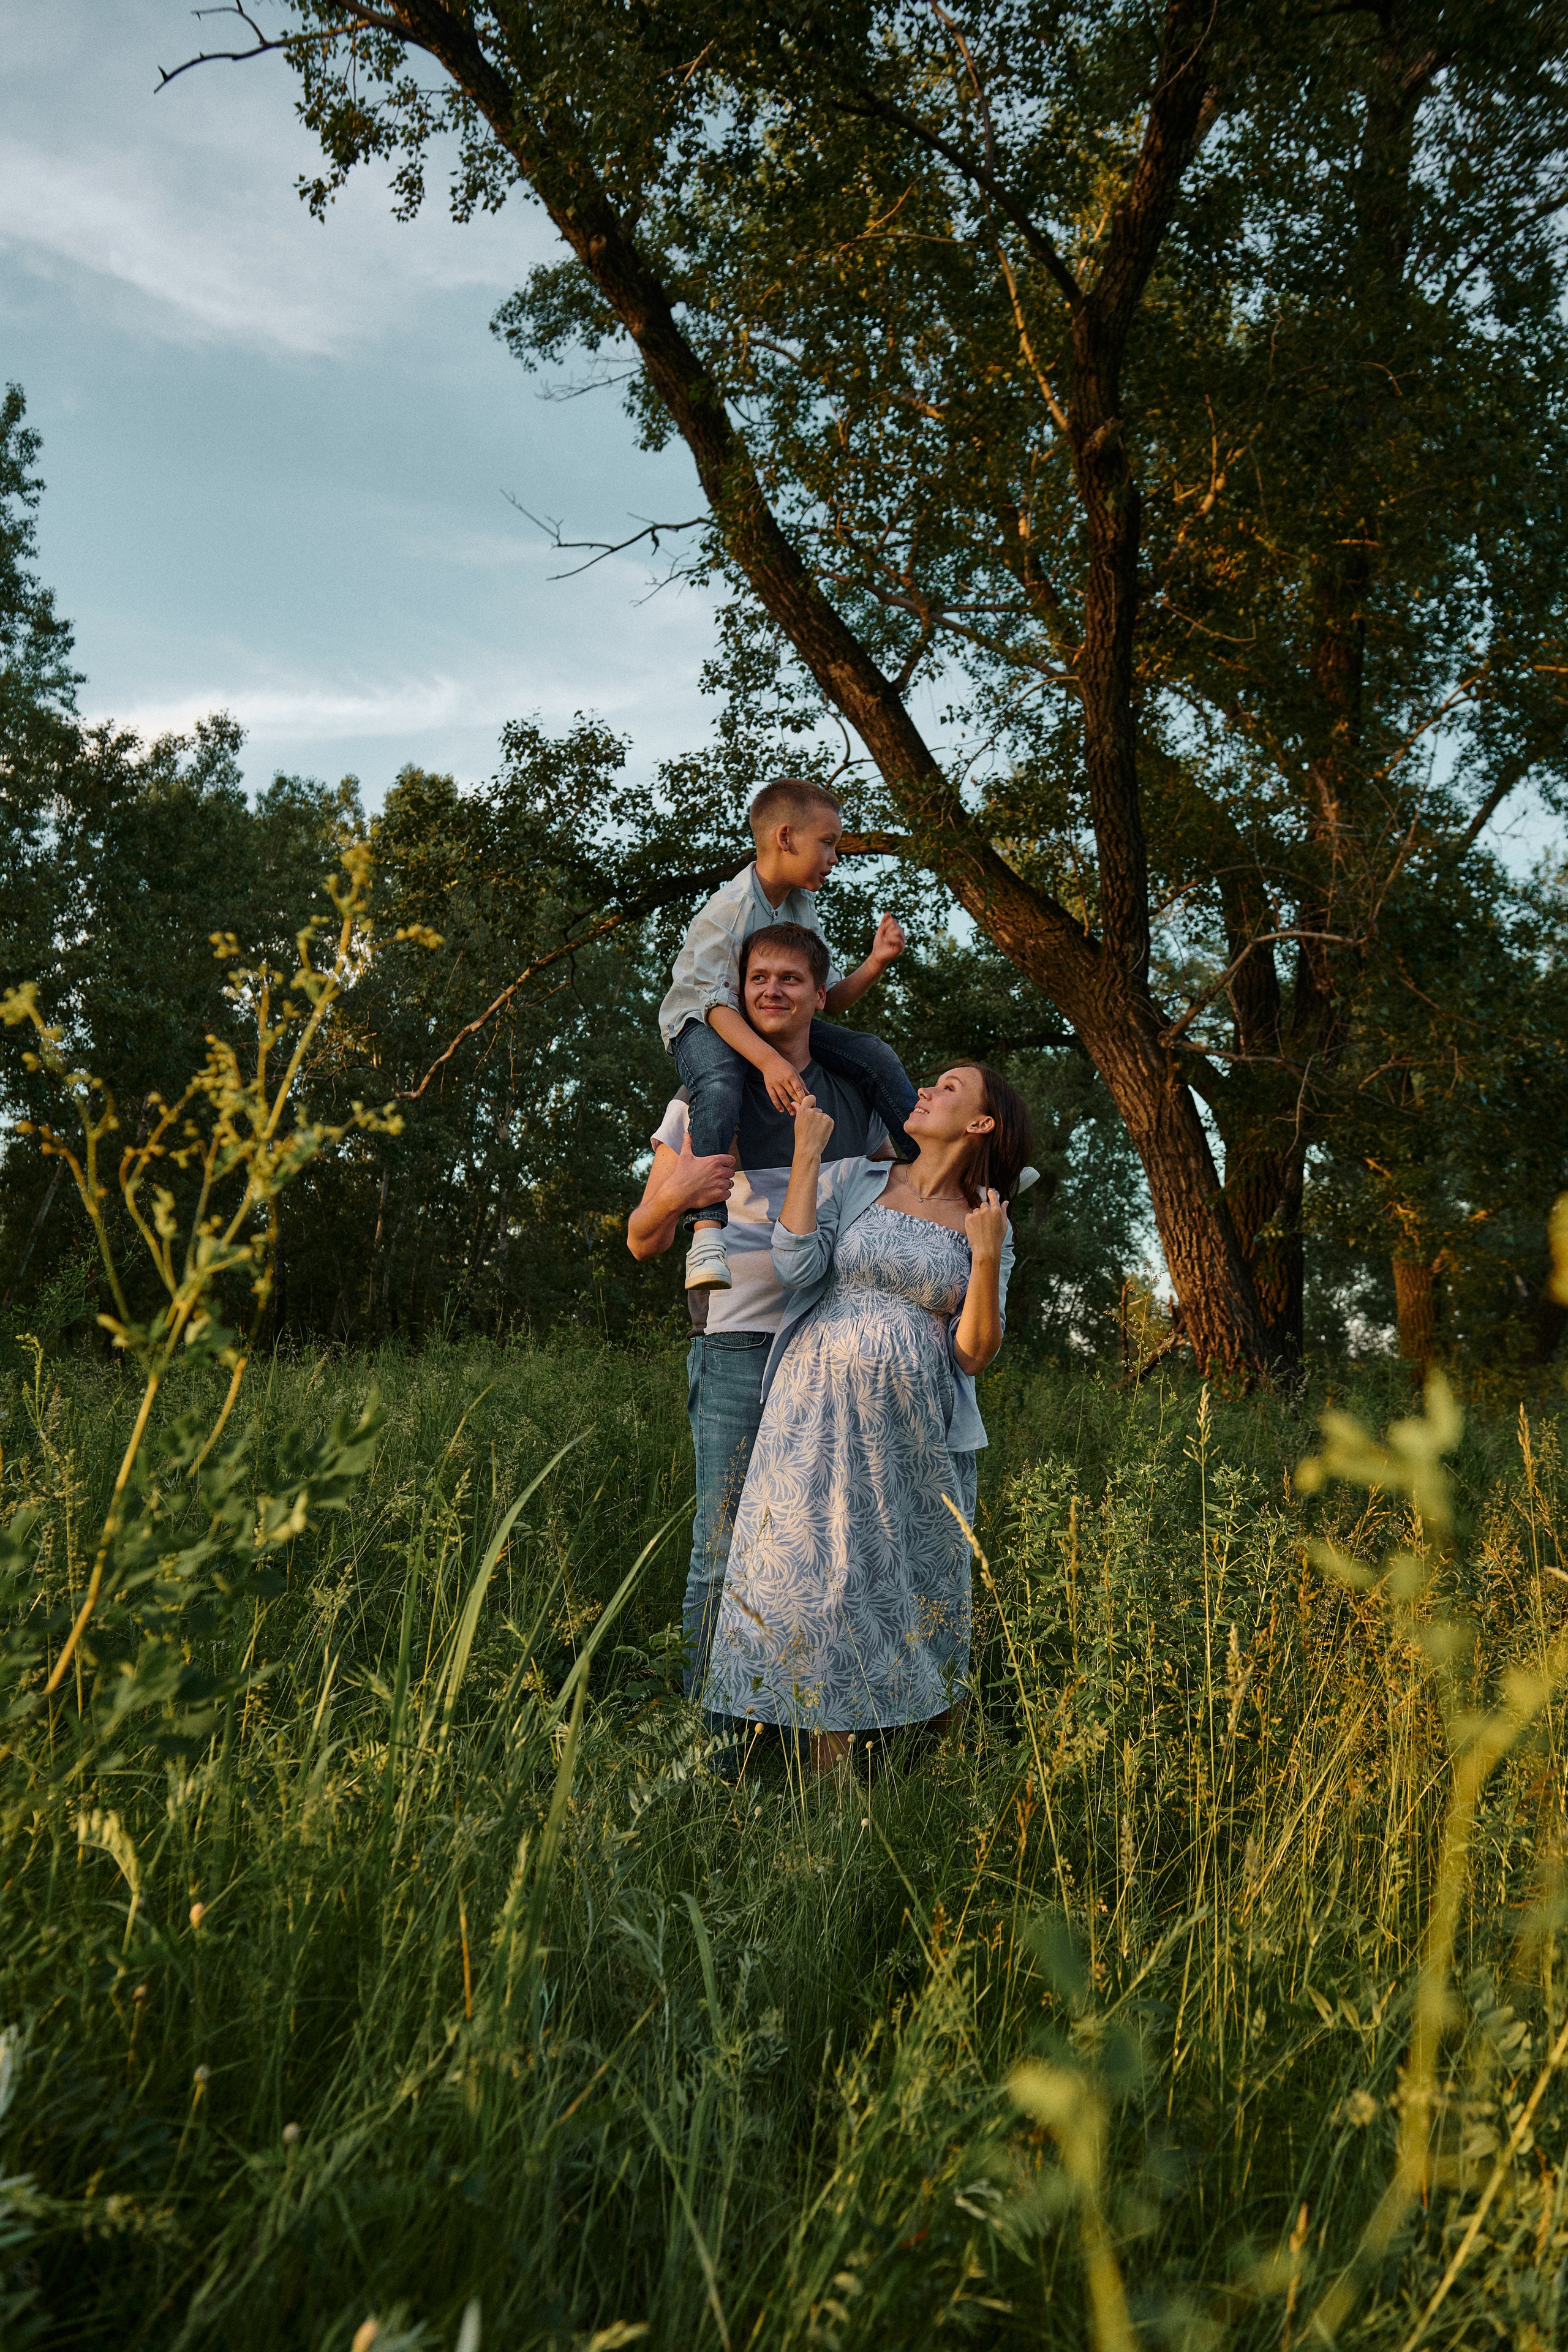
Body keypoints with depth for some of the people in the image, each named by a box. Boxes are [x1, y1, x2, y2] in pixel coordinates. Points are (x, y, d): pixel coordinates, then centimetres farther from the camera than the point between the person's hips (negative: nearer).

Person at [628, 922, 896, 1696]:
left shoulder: (857, 1096, 14)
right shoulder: (703, 1102, 7)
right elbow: (641, 1240, 5)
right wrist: (675, 1194, -17)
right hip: (738, 1346, -2)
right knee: (723, 1552, -2)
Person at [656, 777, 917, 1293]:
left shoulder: (803, 907, 3)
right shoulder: (727, 910, -22)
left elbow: (826, 1002, 5)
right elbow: (717, 1004, -26)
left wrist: (876, 963, -11)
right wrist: (769, 1060, -39)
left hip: (777, 1026, 7)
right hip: (703, 1024, -7)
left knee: (874, 1056, -5)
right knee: (719, 1083, -41)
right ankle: (707, 1227, -46)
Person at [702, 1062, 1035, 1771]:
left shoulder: (987, 1229, 7)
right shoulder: (851, 1180, 7)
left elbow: (973, 1355, 0)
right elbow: (797, 1265, -9)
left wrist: (985, 1258, -12)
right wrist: (806, 1153, -6)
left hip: (916, 1439, 0)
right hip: (820, 1420, 0)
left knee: (918, 1602, 5)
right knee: (822, 1587, 0)